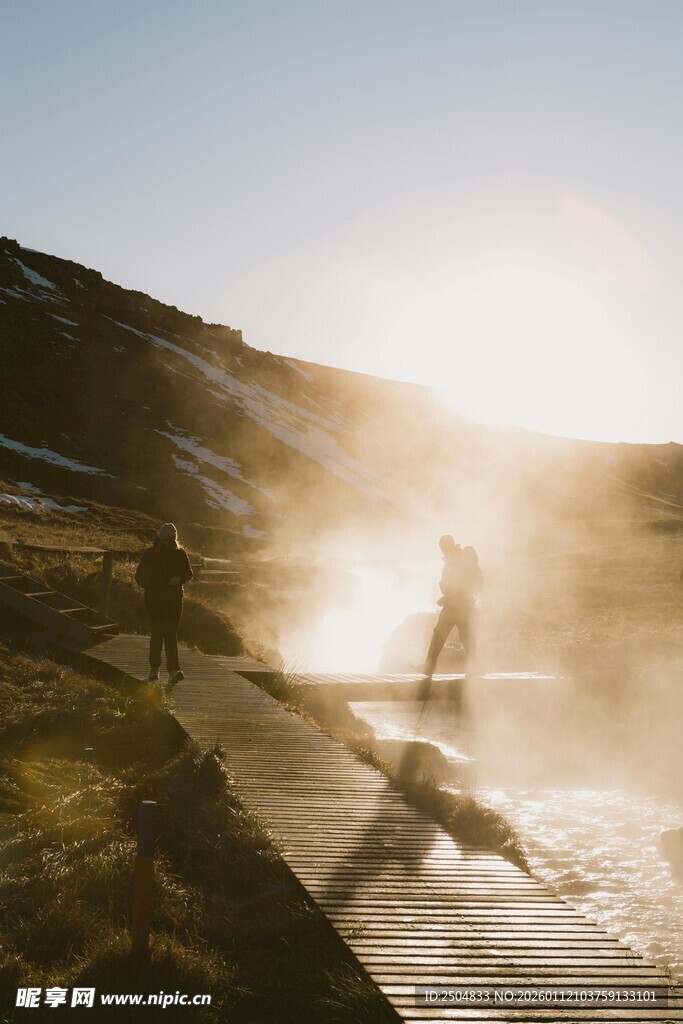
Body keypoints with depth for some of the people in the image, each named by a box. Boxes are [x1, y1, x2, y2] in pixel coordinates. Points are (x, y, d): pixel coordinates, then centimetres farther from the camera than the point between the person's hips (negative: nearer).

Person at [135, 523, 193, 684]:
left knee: (171, 633, -8)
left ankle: (173, 671, -14)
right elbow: (139, 576, 5)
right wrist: (151, 588, -11)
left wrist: (180, 578, -10)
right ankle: (154, 668, 15)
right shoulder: (149, 554, -1)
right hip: (154, 599, -1)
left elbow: (189, 574, 11)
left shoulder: (180, 553, 4)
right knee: (157, 633, 0)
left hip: (174, 599, 1)